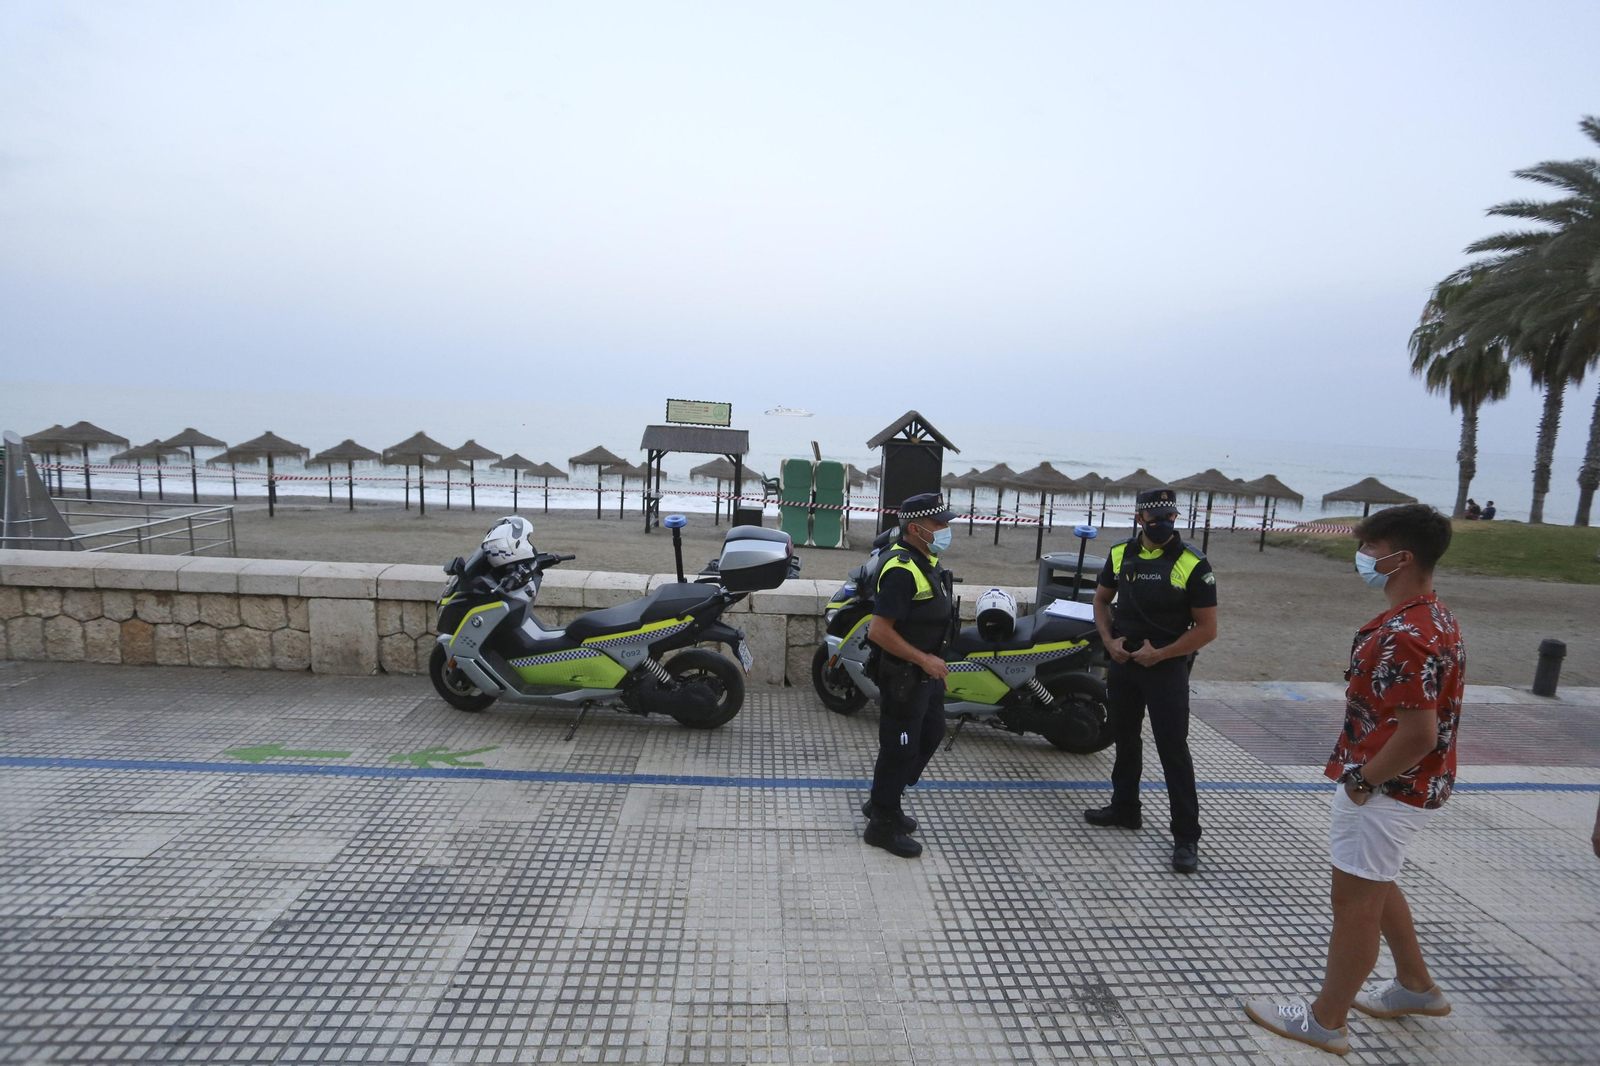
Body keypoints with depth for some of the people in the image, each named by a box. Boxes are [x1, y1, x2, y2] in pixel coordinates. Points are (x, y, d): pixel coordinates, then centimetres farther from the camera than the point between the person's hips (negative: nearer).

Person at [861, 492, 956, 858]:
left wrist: (933, 661, 19)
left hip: (925, 672, 10)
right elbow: (878, 631, -30)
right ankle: (882, 825, 20)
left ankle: (883, 801, 36)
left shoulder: (924, 560, 7)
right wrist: (924, 659, -24)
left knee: (931, 735, 22)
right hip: (903, 675, -10)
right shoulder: (902, 569, -26)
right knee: (900, 748, 2)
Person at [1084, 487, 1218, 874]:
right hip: (1122, 663, 5)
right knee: (1125, 738, 18)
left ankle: (1186, 835, 6)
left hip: (1166, 667, -5)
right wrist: (1109, 641, -1)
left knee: (1173, 749, -3)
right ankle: (1125, 808, 35)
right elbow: (1102, 599, 14)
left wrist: (1159, 654, -17)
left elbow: (1207, 628, -12)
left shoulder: (1193, 565, -13)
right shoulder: (1121, 554, 1)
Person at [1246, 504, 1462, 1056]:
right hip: (1411, 785, 10)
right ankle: (1415, 985, 44)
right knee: (1374, 885, 27)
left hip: (1386, 790, -10)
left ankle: (1326, 1021, 19)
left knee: (1355, 900, 4)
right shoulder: (1436, 618, 6)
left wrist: (1363, 781, -17)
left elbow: (1418, 734, -30)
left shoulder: (1404, 635, -27)